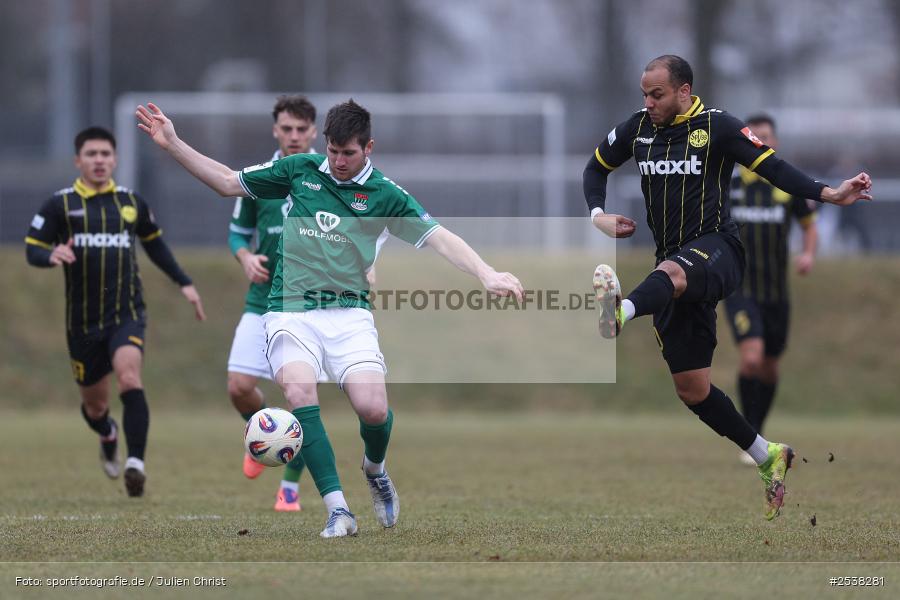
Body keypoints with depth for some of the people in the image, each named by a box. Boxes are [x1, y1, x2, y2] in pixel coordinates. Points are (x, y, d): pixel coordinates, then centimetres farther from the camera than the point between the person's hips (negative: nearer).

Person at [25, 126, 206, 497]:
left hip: (127, 314, 0)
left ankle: (135, 463, -30)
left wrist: (183, 283, 18)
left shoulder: (131, 202, 7)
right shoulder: (60, 205, -1)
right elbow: (32, 249, -2)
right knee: (94, 403, 11)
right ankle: (108, 437, 47)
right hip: (83, 321, 0)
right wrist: (52, 255, -25)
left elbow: (154, 243, 22)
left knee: (129, 378, -27)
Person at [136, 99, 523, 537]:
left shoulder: (384, 194, 3)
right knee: (300, 393, -26)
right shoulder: (300, 169, 8)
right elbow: (227, 182, 16)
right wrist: (172, 143, 9)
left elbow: (439, 238, -3)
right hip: (290, 311, 1)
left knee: (373, 407, -19)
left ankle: (374, 469, 19)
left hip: (348, 313, -1)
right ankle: (337, 510, -25)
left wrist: (486, 274, -19)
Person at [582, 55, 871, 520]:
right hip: (675, 264, 6)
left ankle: (620, 312, -73)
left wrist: (828, 194, -21)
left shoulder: (716, 126, -4)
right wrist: (598, 215, 6)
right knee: (690, 387, 5)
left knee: (672, 272, -42)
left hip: (716, 249, -6)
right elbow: (596, 167, 24)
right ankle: (768, 458, 19)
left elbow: (772, 167, -8)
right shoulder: (637, 128, 10)